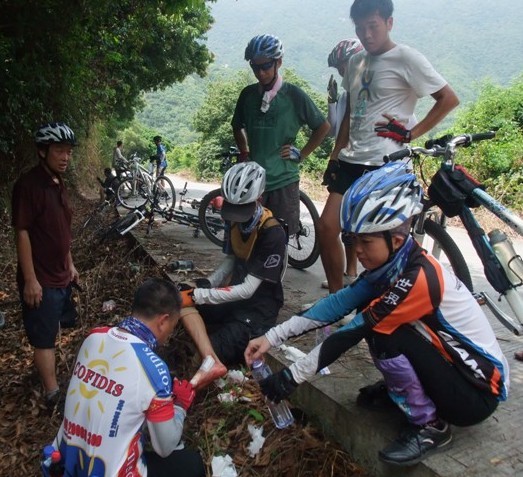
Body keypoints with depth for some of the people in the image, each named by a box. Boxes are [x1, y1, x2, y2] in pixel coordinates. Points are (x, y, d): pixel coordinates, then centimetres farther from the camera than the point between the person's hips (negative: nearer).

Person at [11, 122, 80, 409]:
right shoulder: (28, 184, -18)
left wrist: (70, 265, 19)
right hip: (41, 279, -8)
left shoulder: (58, 183, 8)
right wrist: (30, 279, -19)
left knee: (50, 334, 21)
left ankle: (48, 378, 39)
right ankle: (53, 395, 13)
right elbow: (22, 233, -19)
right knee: (44, 338, 3)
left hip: (60, 275, 8)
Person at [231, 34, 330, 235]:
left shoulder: (293, 95, -5)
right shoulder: (248, 94, 5)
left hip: (284, 180, -3)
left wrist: (301, 154, 0)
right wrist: (244, 153, 10)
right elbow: (237, 126, 22)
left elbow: (322, 126, 4)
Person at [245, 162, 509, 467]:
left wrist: (292, 377, -22)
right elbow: (337, 304, -10)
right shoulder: (393, 264, -6)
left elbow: (351, 334, -28)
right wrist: (272, 337, -14)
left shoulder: (417, 279, -30)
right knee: (373, 321, -6)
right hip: (451, 367, 8)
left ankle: (430, 427, -5)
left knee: (385, 335, -26)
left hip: (479, 392, -7)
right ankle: (403, 388, 15)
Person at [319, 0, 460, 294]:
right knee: (327, 226, 1)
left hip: (384, 164, -7)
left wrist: (410, 133, -10)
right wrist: (335, 156, 15)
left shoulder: (406, 58, -6)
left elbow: (449, 99, -5)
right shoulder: (355, 62, 15)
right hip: (351, 161, 7)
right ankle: (337, 297, 17)